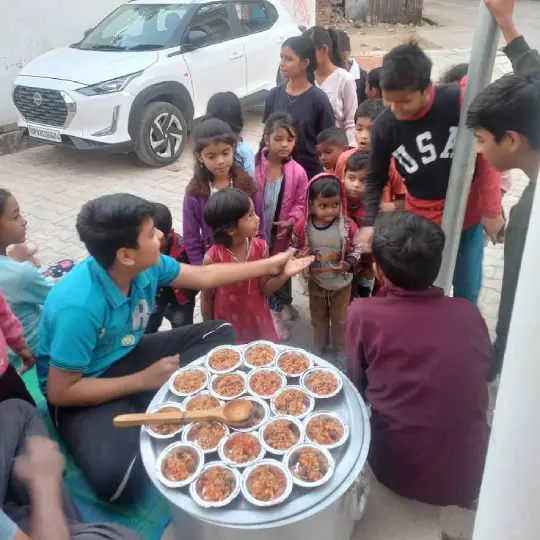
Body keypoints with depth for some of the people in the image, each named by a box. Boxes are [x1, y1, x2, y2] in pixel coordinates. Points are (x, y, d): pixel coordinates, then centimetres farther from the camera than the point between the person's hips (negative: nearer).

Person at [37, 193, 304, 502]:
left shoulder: (146, 265, -14)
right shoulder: (79, 307, -34)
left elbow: (204, 276, 2)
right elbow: (59, 392, -26)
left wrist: (271, 265, 7)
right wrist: (143, 380, -24)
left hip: (128, 356, 7)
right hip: (82, 390, -7)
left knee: (221, 333, 1)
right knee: (116, 476, -33)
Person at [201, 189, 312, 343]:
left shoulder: (261, 247, -15)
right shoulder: (212, 258, -24)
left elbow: (264, 288, -7)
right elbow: (207, 299, -9)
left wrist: (284, 275, -25)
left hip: (259, 320, 3)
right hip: (228, 325, -3)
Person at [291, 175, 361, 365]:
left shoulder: (348, 226, -22)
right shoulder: (302, 227, -19)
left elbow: (356, 248, -9)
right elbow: (293, 249, -4)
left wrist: (349, 264, -27)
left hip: (341, 283, -1)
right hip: (315, 283, 2)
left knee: (340, 319, 18)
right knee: (318, 318, 24)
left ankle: (341, 351, 42)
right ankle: (320, 348, 48)